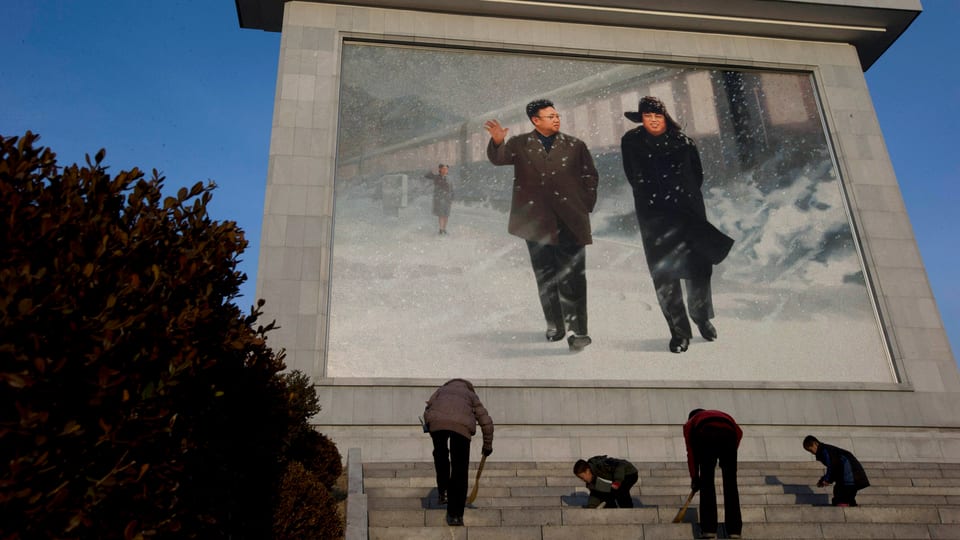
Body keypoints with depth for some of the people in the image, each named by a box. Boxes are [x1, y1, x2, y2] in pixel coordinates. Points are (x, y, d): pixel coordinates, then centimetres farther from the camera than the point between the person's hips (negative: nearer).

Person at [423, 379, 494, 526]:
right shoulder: (471, 394, 36)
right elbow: (486, 422, 26)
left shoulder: (442, 390, 39)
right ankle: (455, 514, 11)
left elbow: (428, 410, 22)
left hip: (437, 421, 1)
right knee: (459, 470, 10)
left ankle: (442, 492, 31)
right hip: (462, 425, -1)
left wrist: (431, 430, 34)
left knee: (440, 454, 32)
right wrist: (487, 445, 36)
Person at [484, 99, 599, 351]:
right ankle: (554, 326, 22)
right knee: (545, 276, 10)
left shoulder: (575, 145, 7)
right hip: (537, 221, 1)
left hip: (570, 220, -1)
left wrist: (586, 206, 4)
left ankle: (579, 331, -1)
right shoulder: (520, 144, 6)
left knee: (572, 277, -4)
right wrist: (497, 142, -28)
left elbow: (590, 176, 12)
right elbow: (498, 159, -8)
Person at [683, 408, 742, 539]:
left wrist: (694, 477, 24)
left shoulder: (690, 423, 35)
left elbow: (691, 452, 23)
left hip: (706, 437, -2)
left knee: (707, 482, 10)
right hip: (728, 435, 2)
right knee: (730, 483, 13)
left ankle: (709, 529, 8)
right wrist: (725, 461, 24)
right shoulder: (724, 416, 43)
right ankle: (734, 529, 13)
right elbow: (739, 432, 22)